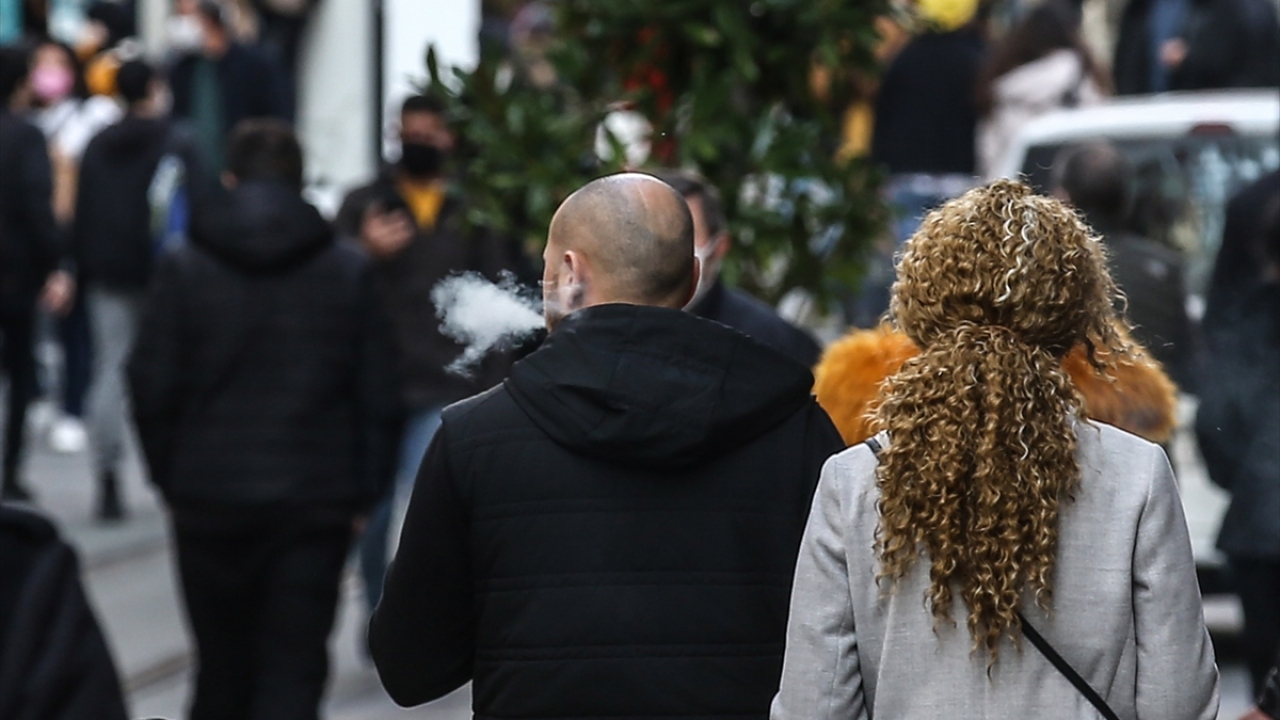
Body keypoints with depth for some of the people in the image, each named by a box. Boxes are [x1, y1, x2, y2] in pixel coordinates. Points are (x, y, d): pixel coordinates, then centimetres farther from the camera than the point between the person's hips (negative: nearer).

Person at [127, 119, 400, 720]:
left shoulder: (184, 270, -3)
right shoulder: (349, 273, 1)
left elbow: (151, 387, -4)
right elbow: (376, 394, 0)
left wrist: (168, 475, 9)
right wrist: (363, 490, 8)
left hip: (210, 496, 0)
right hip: (317, 501, 0)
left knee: (222, 664, 15)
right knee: (294, 669, -1)